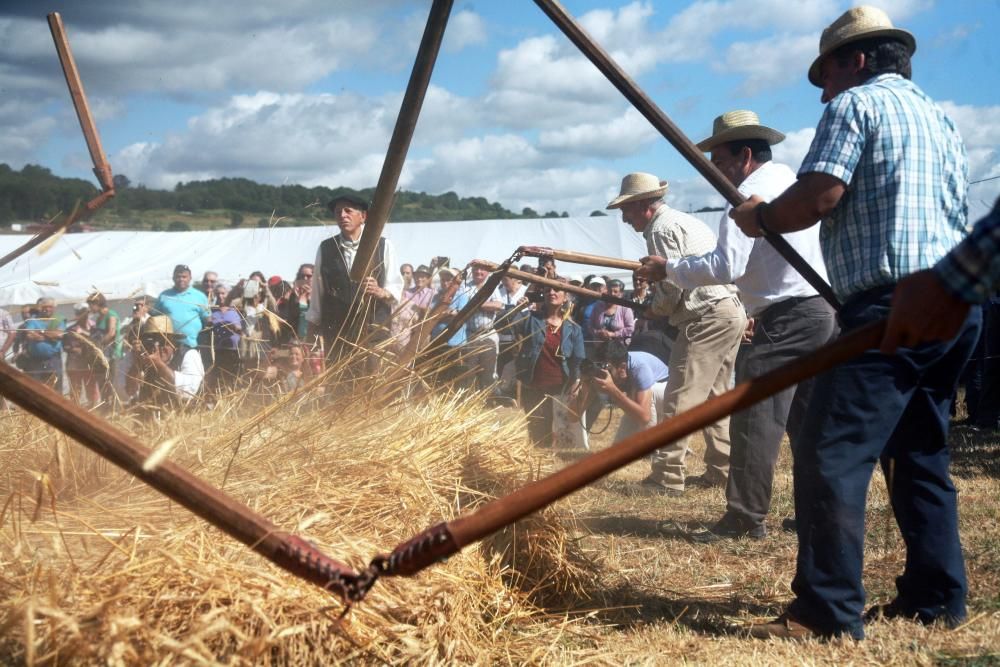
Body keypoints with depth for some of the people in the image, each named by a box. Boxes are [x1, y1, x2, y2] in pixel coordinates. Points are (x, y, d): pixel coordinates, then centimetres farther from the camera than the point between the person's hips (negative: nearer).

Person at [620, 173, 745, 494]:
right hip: (733, 313, 10)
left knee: (680, 400, -8)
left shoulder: (662, 229, -9)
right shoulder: (686, 220, 22)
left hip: (707, 319, -10)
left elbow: (672, 287, -15)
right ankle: (720, 471, 18)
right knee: (715, 397, 15)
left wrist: (652, 309, 2)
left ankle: (666, 476, -8)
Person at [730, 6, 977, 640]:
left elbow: (819, 195, -13)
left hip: (896, 304, -10)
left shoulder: (857, 103, 0)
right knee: (921, 455, 15)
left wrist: (759, 217, 4)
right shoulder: (940, 118, 25)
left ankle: (829, 610, -13)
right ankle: (936, 597, 18)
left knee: (831, 455, -11)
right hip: (955, 300, 10)